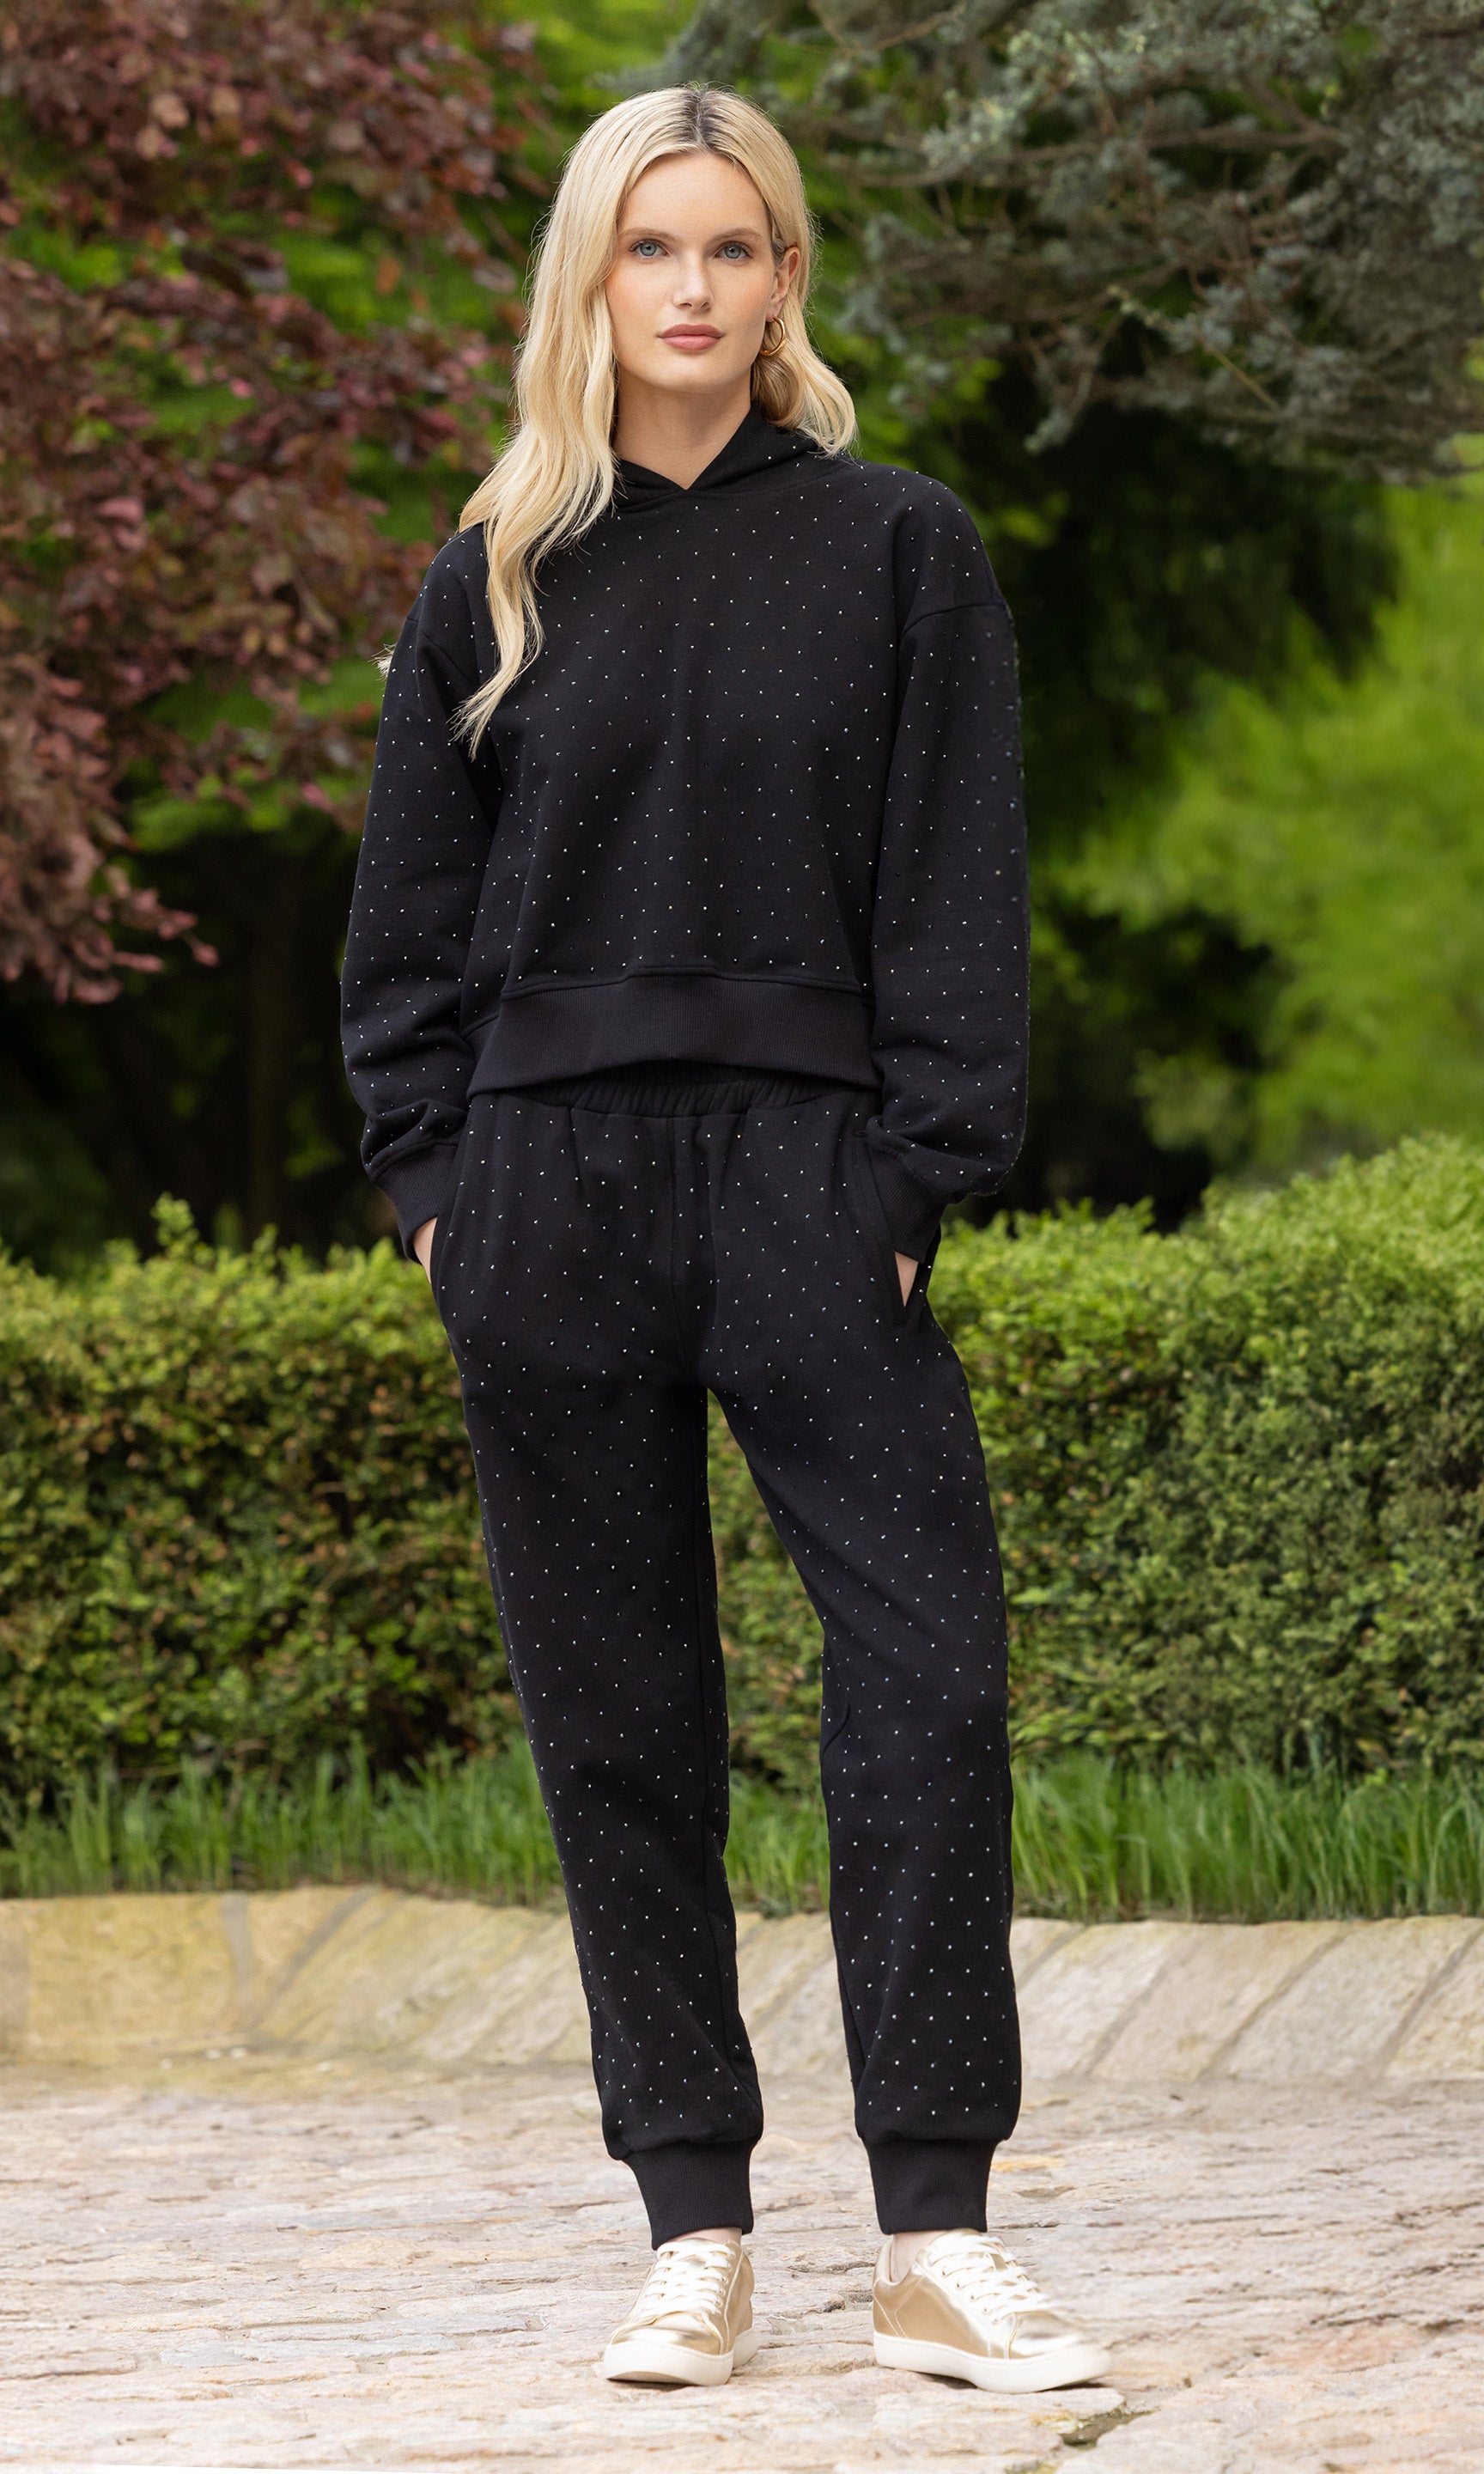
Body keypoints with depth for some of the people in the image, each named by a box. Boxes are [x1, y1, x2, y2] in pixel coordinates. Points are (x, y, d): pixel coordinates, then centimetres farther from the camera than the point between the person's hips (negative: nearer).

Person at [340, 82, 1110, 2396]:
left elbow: (955, 891, 1)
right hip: (546, 1199, 2)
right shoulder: (500, 580, 11)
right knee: (619, 1713, 2)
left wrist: (916, 1176, -8)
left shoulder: (900, 554, 5)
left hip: (805, 1173, -2)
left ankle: (934, 2235, -10)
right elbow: (411, 909, 13)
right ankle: (696, 2234, 7)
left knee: (930, 1664, -12)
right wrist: (434, 1165, 2)